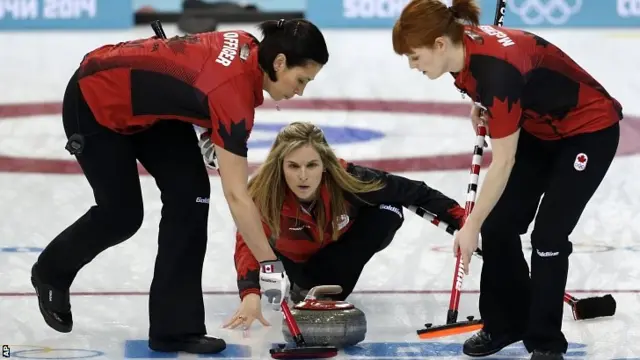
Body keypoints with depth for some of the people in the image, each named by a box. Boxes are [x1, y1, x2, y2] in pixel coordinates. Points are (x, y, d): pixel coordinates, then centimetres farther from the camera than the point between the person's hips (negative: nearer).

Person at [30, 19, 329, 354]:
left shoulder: (248, 47, -12)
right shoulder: (234, 90, -34)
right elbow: (236, 195, -34)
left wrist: (209, 131, 0)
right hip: (94, 100, -8)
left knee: (189, 195, -6)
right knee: (122, 214, -1)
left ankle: (175, 326, -2)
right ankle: (52, 273, 31)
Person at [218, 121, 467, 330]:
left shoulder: (346, 179, -38)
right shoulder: (264, 194, -40)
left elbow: (413, 192, -27)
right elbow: (247, 244, -53)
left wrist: (461, 220, -29)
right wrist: (250, 294, -72)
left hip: (338, 244, -1)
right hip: (295, 254, 1)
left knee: (388, 213, -25)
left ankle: (322, 291, -14)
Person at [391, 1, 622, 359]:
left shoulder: (496, 68, -37)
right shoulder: (464, 46, -13)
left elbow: (504, 162, -30)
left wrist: (471, 227, -23)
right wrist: (483, 109, -2)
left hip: (589, 130, -9)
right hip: (539, 128, 9)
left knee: (548, 236, -12)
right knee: (498, 225, 3)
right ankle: (505, 323, 17)